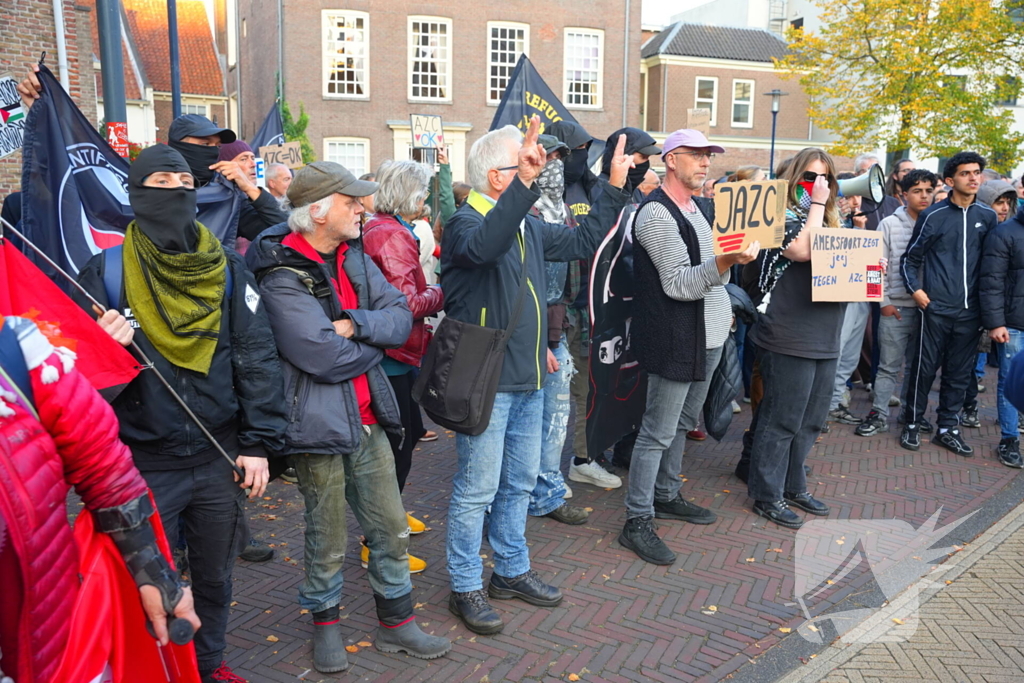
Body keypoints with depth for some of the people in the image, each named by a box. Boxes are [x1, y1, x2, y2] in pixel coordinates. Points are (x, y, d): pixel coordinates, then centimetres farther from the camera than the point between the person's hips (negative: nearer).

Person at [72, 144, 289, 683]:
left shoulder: (226, 270, -1)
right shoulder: (104, 274, -5)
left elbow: (258, 360, -1)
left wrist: (258, 443, -5)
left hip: (219, 459, 2)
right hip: (144, 465, -2)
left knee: (214, 576, 19)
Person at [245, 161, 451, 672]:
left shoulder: (353, 256, 6)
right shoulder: (282, 277, -16)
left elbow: (401, 317, 0)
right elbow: (326, 358, -25)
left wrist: (356, 324, -18)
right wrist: (376, 339, -7)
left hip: (367, 417, 6)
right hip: (319, 424, -6)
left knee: (391, 528, 14)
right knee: (327, 539, 11)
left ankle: (396, 623, 33)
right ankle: (325, 624, 36)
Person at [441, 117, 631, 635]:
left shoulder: (528, 226, 12)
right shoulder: (466, 222, -14)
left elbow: (583, 242, 20)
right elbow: (484, 246, -39)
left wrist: (614, 189, 17)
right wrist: (524, 182, -45)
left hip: (527, 378, 9)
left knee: (520, 482, 18)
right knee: (478, 488, 3)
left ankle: (513, 571, 35)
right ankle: (466, 587, 19)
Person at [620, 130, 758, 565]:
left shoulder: (704, 207, 16)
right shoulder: (658, 213, -14)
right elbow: (678, 284, -21)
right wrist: (727, 261, -32)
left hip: (708, 337, 9)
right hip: (675, 340, -9)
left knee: (682, 424, 18)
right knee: (658, 433, -4)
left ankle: (666, 497, 33)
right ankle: (637, 522, 4)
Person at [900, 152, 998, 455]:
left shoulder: (987, 217, 7)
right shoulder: (933, 216, -3)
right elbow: (910, 258, 3)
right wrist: (916, 289, -10)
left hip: (970, 310, 4)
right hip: (936, 307, -3)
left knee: (960, 372, 9)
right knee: (925, 367, 2)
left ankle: (948, 428, 21)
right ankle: (913, 424, 16)